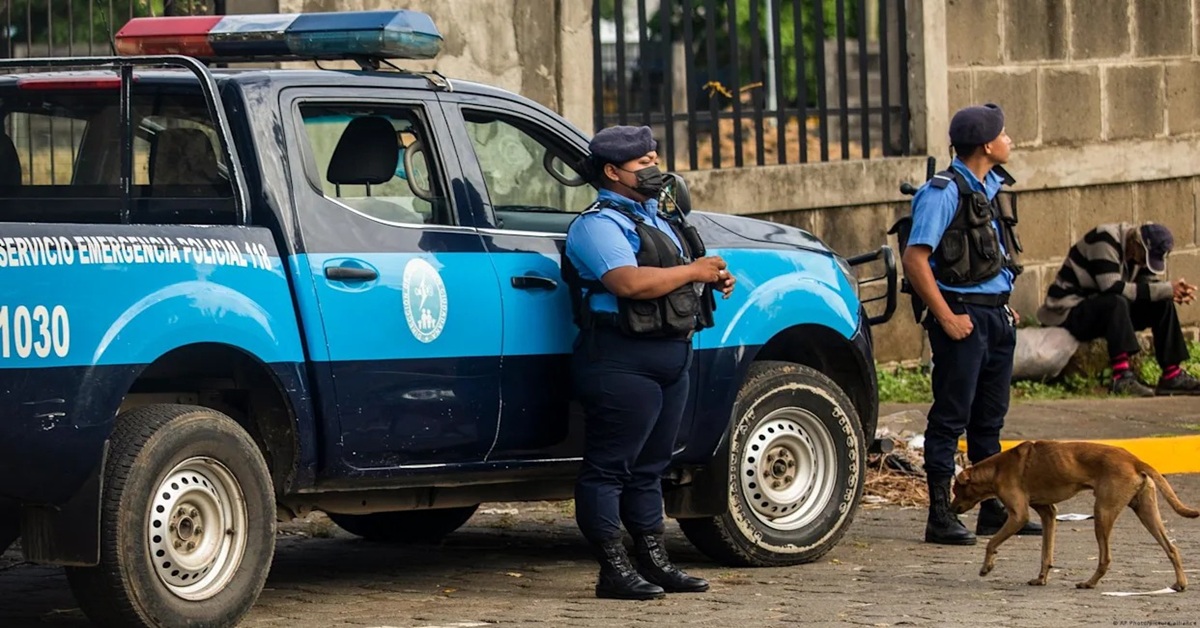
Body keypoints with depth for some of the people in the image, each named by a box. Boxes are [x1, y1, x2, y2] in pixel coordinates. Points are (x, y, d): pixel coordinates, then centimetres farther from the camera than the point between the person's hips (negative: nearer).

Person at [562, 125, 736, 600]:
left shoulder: (655, 218, 20)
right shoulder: (600, 224, -11)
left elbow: (671, 279, 34)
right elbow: (630, 282, -26)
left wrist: (715, 278, 13)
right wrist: (693, 271, -16)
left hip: (670, 358, 10)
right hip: (622, 360, -10)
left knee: (649, 467, 16)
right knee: (609, 467, -6)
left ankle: (654, 563, 21)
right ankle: (614, 572, -6)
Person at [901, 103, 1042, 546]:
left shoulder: (988, 187, 14)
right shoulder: (944, 192, -13)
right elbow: (915, 258, -19)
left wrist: (1005, 307, 13)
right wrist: (946, 317, -19)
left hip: (996, 315, 9)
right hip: (964, 317, -9)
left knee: (990, 419, 14)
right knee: (951, 418, -5)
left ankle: (994, 511, 21)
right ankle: (941, 517, -3)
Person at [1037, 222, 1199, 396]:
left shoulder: (1142, 249, 3)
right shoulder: (1105, 240, -24)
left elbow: (1150, 285, 3)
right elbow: (1113, 288, -32)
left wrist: (1177, 293, -19)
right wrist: (1168, 289, -30)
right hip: (1068, 313, -8)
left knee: (1162, 304, -5)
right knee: (1117, 302, -36)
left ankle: (1172, 376, -6)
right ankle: (1123, 378, -44)